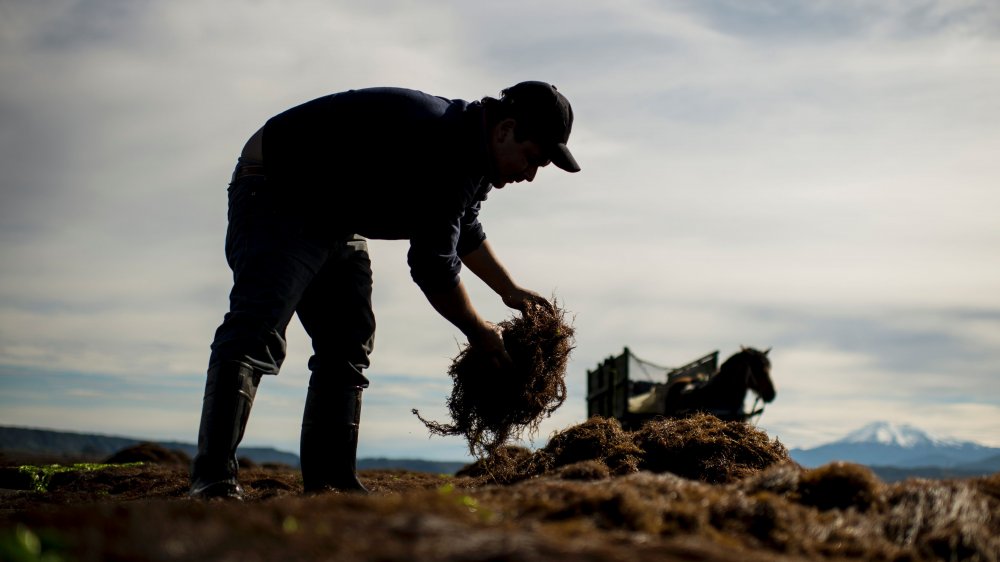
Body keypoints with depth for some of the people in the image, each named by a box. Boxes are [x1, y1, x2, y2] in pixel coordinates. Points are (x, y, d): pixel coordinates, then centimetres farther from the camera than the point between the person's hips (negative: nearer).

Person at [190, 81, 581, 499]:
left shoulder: (472, 149, 4)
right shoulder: (442, 149, -29)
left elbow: (465, 229, 25)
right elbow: (432, 264, -25)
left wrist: (511, 291, 27)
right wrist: (478, 332, -10)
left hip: (336, 216, 11)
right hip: (274, 195, -11)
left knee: (347, 348, 3)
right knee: (256, 330, -24)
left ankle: (330, 485, 3)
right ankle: (214, 482, -29)